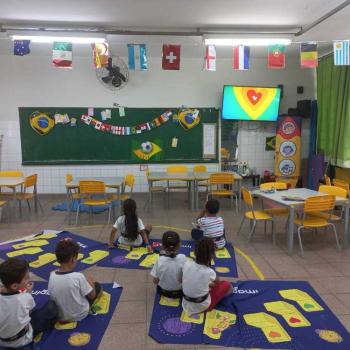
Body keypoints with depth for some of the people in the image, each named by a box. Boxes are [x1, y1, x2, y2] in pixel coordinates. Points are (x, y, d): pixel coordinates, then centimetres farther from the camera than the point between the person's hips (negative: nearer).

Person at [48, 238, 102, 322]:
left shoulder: (52, 276, -16)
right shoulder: (78, 277, -28)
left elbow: (52, 296, 1)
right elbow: (92, 296, -14)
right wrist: (90, 282, 6)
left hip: (61, 316, 5)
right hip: (80, 315, -5)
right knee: (97, 286, 14)